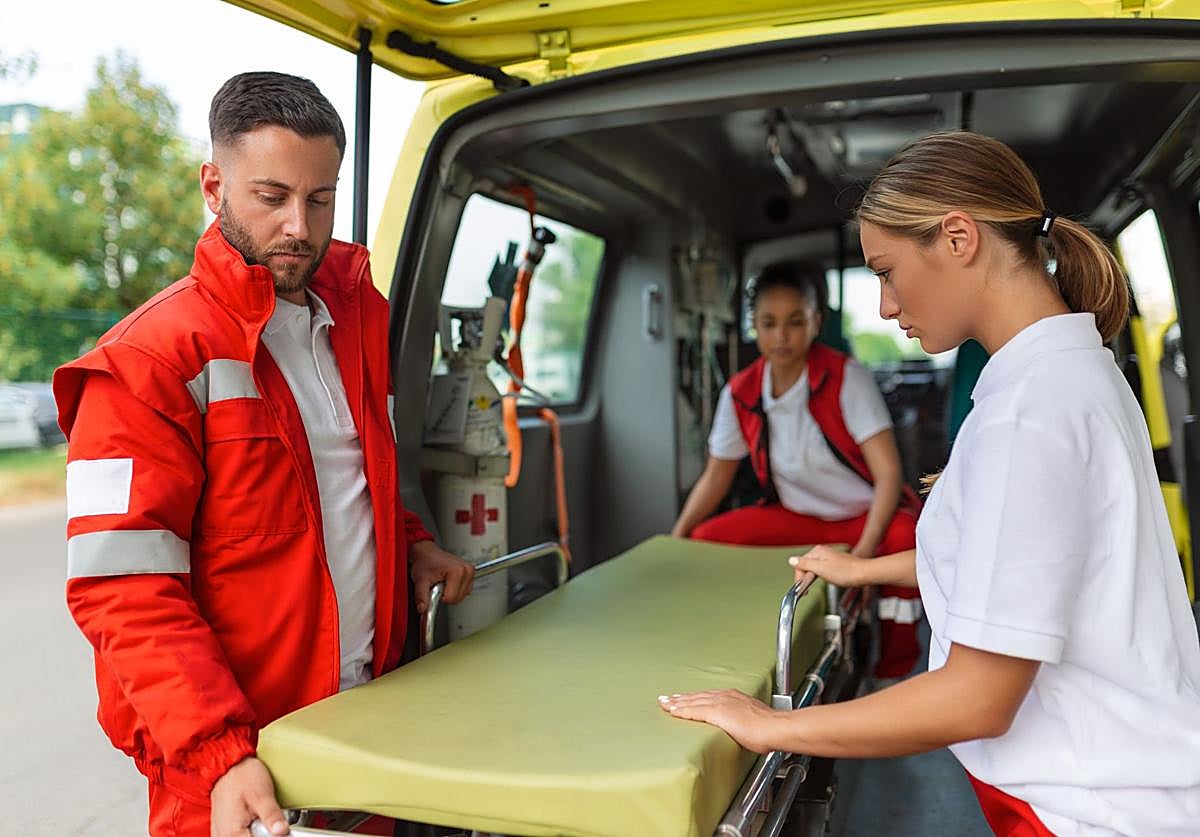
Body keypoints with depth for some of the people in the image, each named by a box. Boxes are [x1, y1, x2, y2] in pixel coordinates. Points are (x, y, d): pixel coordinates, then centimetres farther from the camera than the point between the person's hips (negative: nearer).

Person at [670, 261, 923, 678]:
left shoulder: (847, 379, -19)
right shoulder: (740, 394, -8)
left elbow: (888, 472, -25)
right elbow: (716, 477, 3)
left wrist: (864, 551, -39)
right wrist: (674, 540, -9)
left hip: (865, 516, -3)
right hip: (795, 516, 4)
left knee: (904, 538, -36)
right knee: (705, 541, -15)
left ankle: (892, 672, -11)